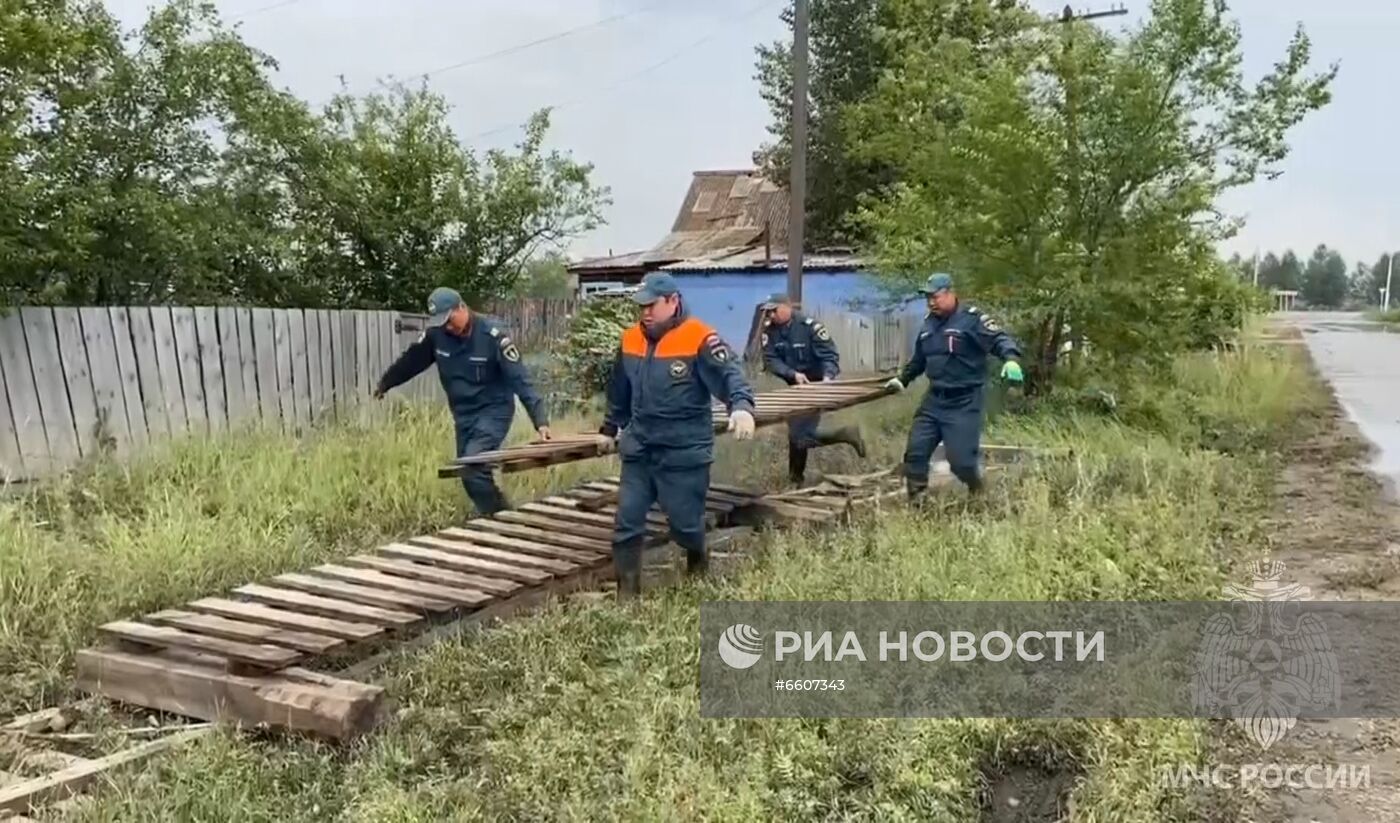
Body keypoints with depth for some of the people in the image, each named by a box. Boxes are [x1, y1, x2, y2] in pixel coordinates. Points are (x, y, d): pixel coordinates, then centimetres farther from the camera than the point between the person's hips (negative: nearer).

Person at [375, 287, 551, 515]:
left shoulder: (492, 337, -20)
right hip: (463, 415, 7)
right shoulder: (436, 334, -6)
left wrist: (540, 421, -30)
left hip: (493, 412, -6)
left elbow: (520, 381, -22)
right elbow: (411, 360, 11)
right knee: (470, 473, 9)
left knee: (473, 469, -21)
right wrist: (384, 383, 25)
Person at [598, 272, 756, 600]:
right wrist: (610, 429, 30)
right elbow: (619, 393, 20)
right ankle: (627, 592, 15)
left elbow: (729, 375, -22)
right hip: (638, 451, 5)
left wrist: (742, 407, -42)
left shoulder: (698, 339, -14)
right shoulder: (631, 340, 7)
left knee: (685, 522, 7)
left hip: (684, 453, -5)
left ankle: (698, 572, 38)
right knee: (627, 521, 4)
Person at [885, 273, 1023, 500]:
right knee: (915, 452, 5)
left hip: (963, 402, -7)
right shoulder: (929, 322, 13)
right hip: (933, 400, 7)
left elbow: (999, 339, -21)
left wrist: (1011, 359, -40)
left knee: (960, 459, -9)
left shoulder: (972, 318, -11)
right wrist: (902, 379, 32)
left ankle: (979, 497, 20)